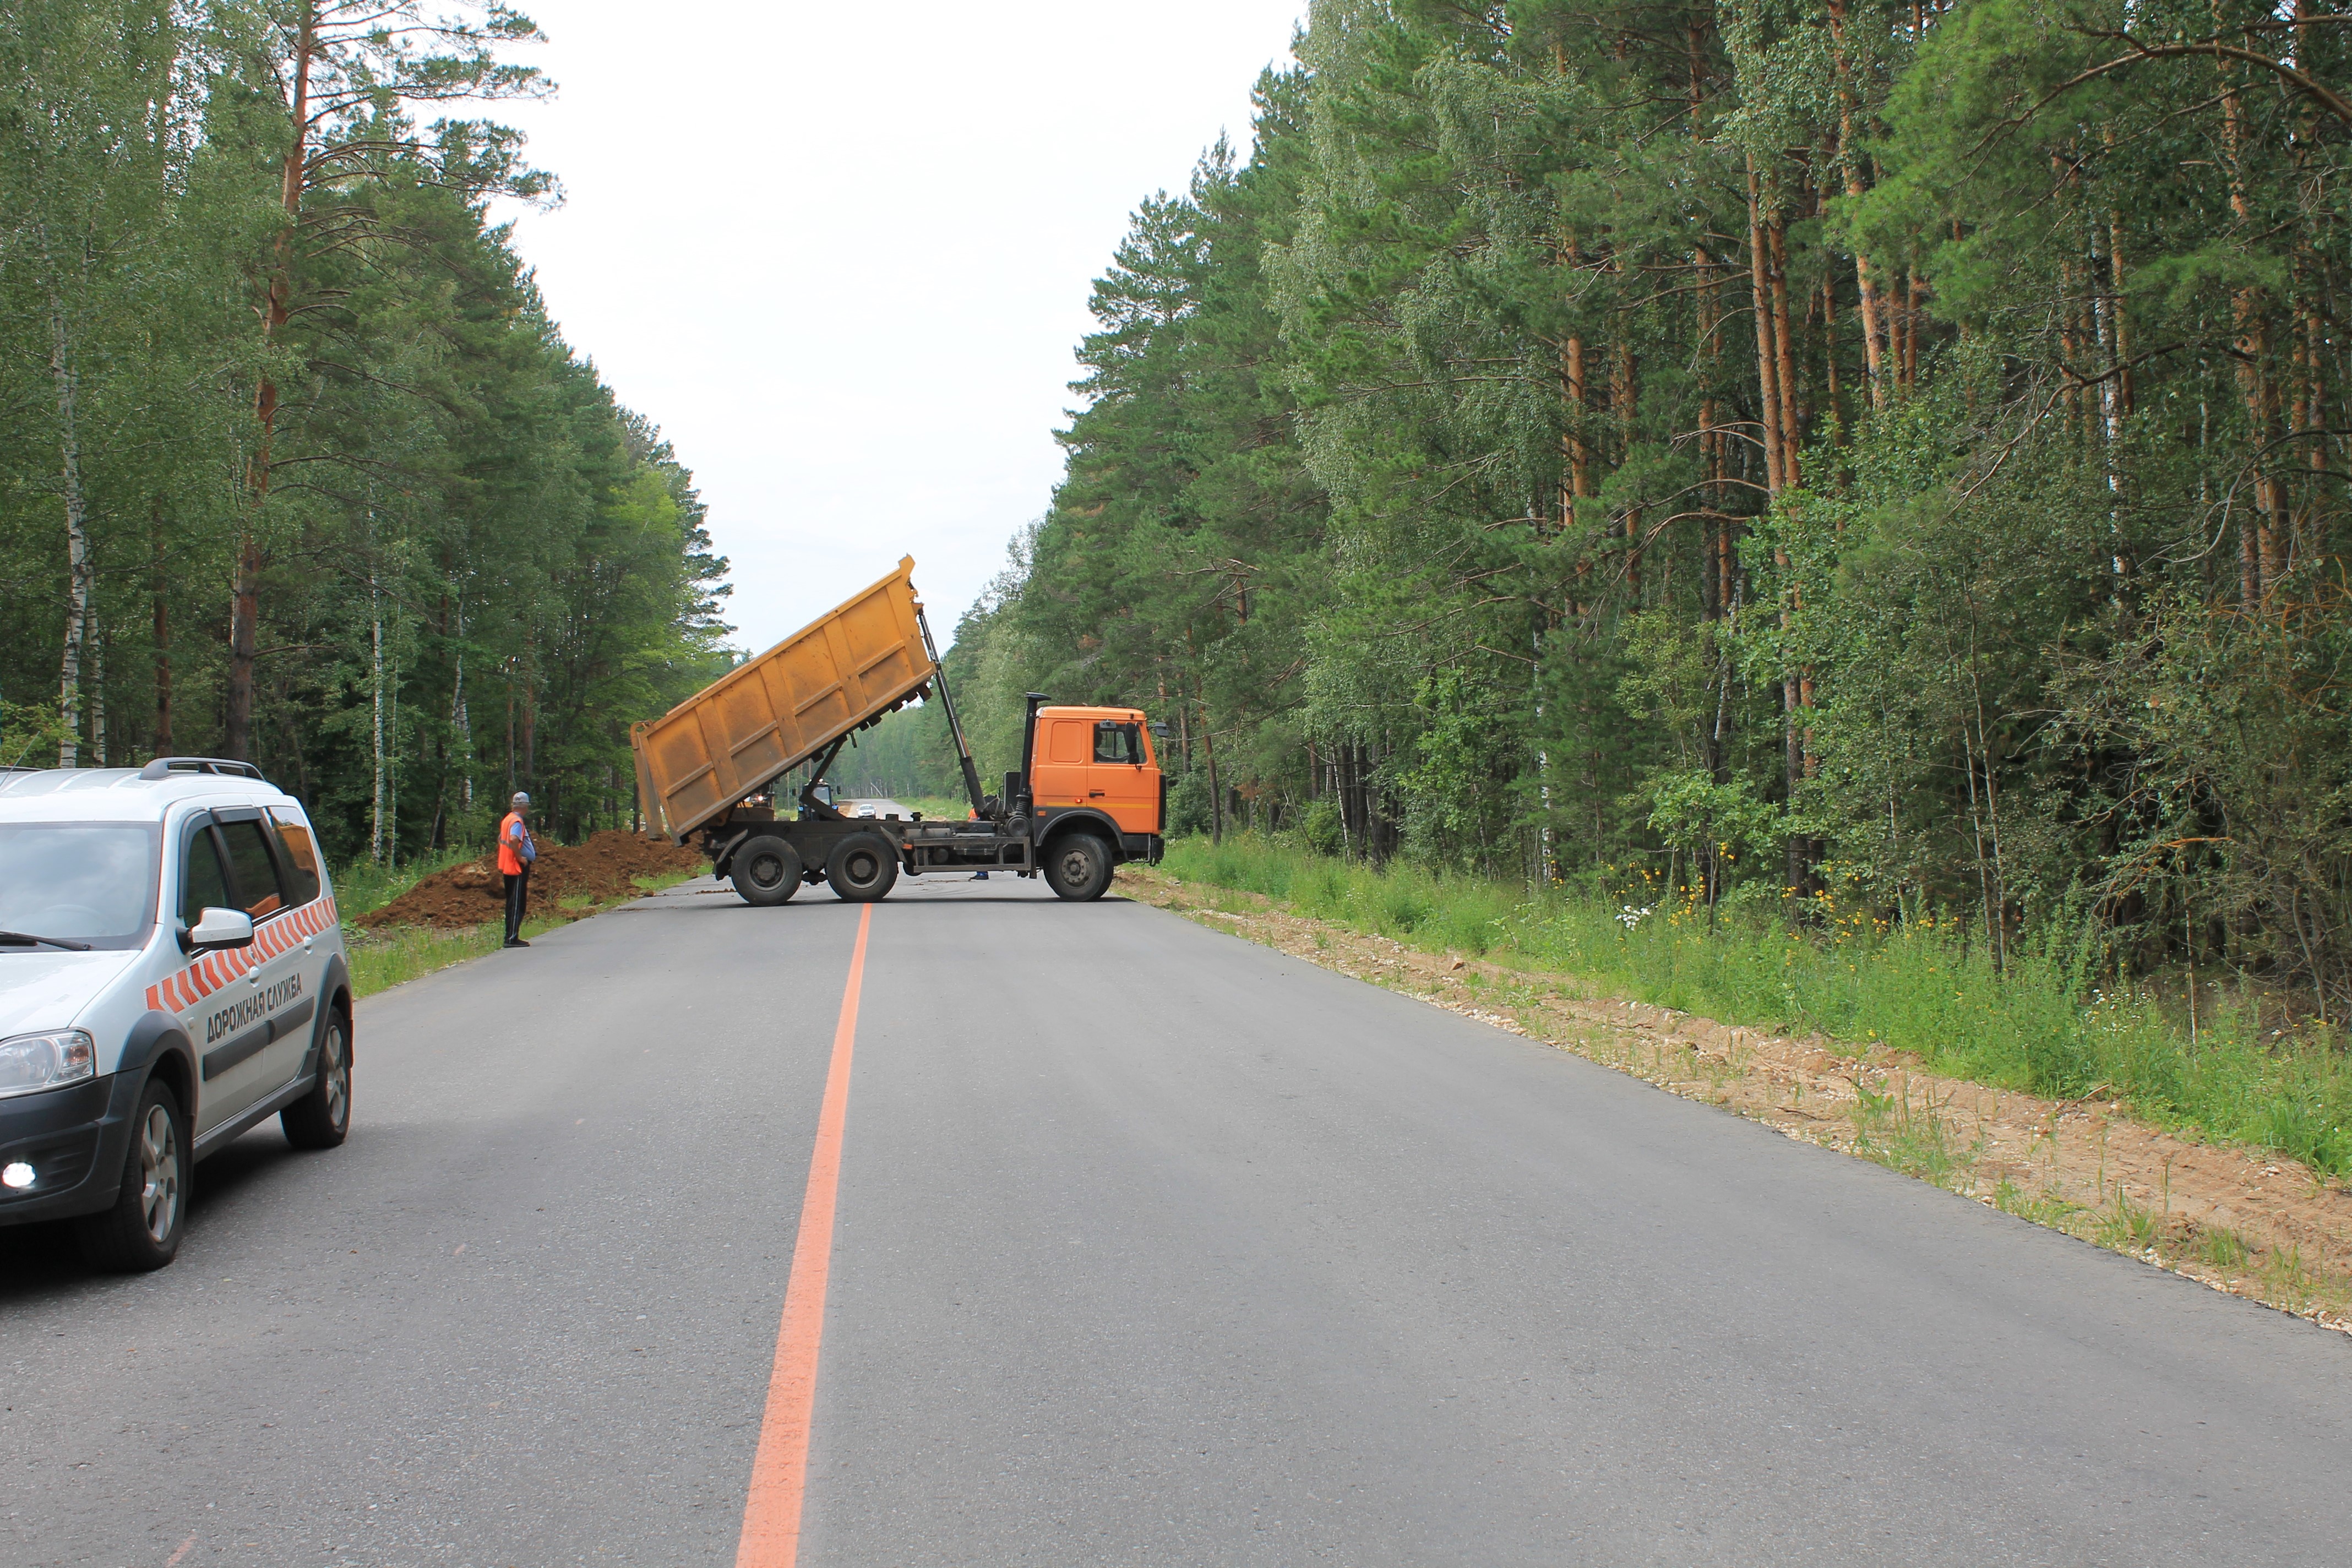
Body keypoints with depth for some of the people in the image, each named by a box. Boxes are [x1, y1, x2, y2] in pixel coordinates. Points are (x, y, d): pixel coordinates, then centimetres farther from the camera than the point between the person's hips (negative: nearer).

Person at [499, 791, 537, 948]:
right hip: (518, 867, -10)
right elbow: (513, 839, -32)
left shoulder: (508, 819, 14)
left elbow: (501, 840, 24)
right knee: (518, 904, -8)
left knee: (512, 904, 14)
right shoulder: (517, 821, -15)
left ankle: (510, 937, 18)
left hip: (508, 867, 10)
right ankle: (512, 938, -10)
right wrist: (520, 857, -22)